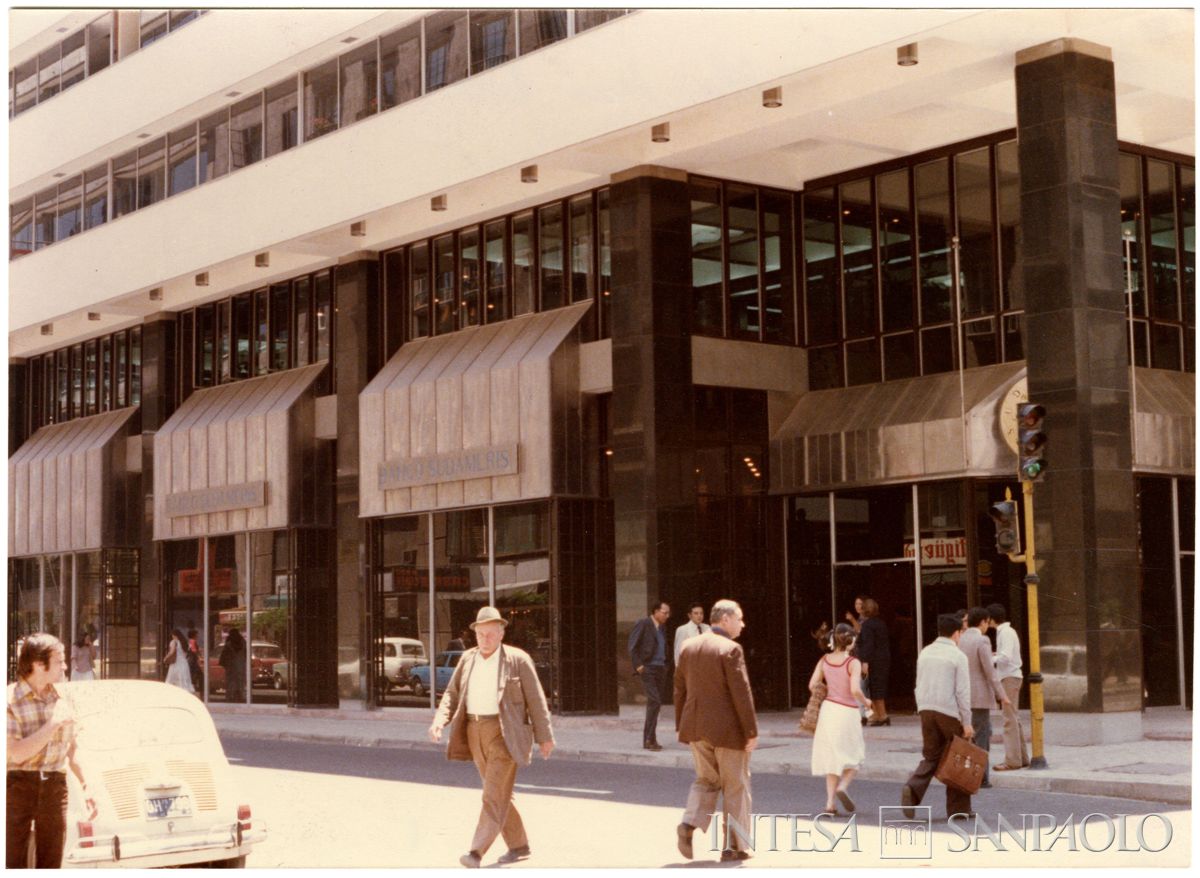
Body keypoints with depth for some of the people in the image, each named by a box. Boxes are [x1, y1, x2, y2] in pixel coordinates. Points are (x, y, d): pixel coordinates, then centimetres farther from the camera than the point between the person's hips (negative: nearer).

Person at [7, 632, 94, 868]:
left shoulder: (61, 699, 7)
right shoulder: (11, 699, -10)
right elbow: (18, 753, -19)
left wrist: (86, 787, 15)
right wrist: (54, 724, -20)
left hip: (54, 786, 5)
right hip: (17, 784, -5)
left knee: (51, 863, 9)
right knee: (13, 861, -1)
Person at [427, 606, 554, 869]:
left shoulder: (518, 660, -7)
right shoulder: (468, 659, 8)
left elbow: (536, 700, -4)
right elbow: (452, 694, 9)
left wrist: (545, 737, -4)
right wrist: (439, 721, -8)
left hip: (505, 734, -6)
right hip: (475, 732, 6)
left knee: (495, 794, -12)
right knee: (498, 793, 12)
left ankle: (476, 852, -16)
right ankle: (519, 845, 25)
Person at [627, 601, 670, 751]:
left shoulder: (661, 627, 16)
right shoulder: (643, 623, -7)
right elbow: (632, 645, -9)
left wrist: (665, 665, 14)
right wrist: (638, 665, -14)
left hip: (661, 669, 7)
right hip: (648, 668, -7)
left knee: (654, 703, 7)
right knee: (655, 701, -15)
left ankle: (649, 738, 12)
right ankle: (650, 738, -12)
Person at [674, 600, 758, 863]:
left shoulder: (689, 646, 6)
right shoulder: (730, 649, -14)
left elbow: (680, 688, 10)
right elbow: (741, 694, -17)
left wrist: (681, 726, 17)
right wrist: (752, 731, -11)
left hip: (696, 727, 6)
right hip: (727, 728, -6)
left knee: (706, 779, 19)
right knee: (735, 786, 7)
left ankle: (690, 824, -4)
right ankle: (733, 846, 10)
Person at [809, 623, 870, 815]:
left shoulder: (824, 660, 0)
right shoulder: (853, 663, -14)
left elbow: (812, 685, 1)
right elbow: (855, 690, -23)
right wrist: (865, 702, -4)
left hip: (828, 709, 4)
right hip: (847, 712, -4)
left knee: (833, 756, 12)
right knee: (854, 756, 13)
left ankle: (830, 801, 5)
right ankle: (843, 786, -12)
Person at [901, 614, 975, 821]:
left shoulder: (925, 653, 9)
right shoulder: (958, 656, -8)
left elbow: (919, 686, 12)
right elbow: (962, 692, -11)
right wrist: (967, 723, -7)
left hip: (926, 710, 5)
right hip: (949, 712, -5)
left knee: (930, 756, 10)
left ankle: (912, 789, -15)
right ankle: (958, 809, 11)